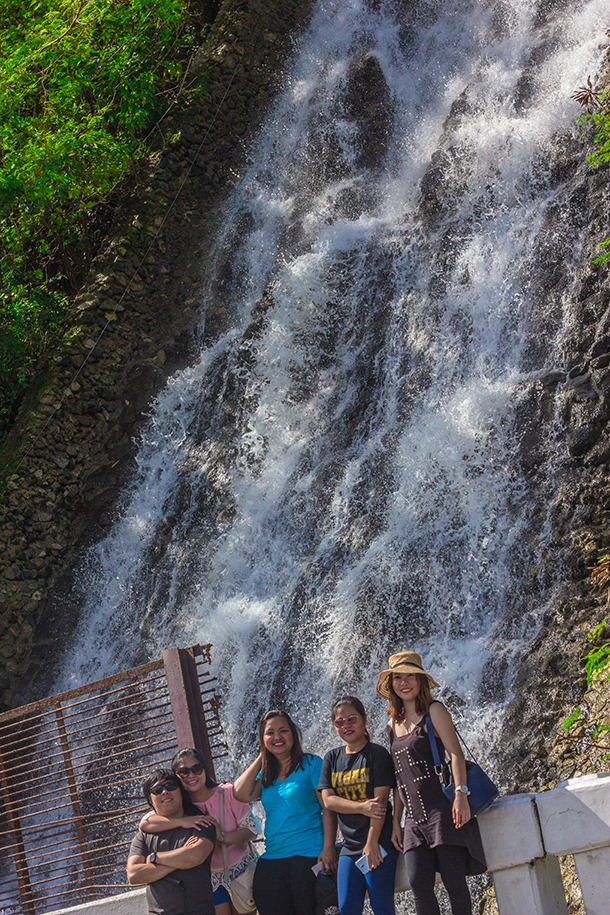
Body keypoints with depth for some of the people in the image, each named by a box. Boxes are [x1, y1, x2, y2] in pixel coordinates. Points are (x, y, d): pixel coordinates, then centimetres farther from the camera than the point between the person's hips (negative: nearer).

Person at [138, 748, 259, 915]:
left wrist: (223, 836, -28)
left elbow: (252, 828, -10)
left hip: (241, 871, 0)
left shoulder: (227, 793, -11)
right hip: (211, 880, 1)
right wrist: (183, 821, -33)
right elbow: (144, 823, -22)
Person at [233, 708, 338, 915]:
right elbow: (241, 794, -4)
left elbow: (329, 809, -4)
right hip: (271, 860, 5)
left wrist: (328, 848, -15)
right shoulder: (266, 773, 14)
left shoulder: (310, 764, 0)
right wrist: (261, 757, 4)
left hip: (309, 857, -5)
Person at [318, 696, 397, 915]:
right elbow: (328, 800, 2)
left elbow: (380, 800, -9)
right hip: (349, 846, 5)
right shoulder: (332, 758, 13)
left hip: (379, 843, -5)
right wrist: (362, 808, -15)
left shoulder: (377, 754, -2)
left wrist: (372, 843, -16)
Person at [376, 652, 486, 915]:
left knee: (453, 882, -8)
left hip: (443, 810, -5)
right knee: (419, 883, -9)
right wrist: (396, 822, 18)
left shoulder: (433, 711, 2)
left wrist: (461, 794, -22)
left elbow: (455, 753, -8)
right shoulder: (393, 724, 18)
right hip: (415, 818, 5)